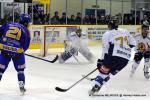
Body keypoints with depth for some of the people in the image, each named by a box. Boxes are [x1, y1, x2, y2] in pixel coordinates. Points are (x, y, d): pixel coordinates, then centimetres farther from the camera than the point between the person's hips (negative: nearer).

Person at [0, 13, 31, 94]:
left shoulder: (8, 24, 12)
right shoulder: (26, 31, 4)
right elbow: (25, 46, 1)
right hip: (17, 51, -2)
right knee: (20, 69, 18)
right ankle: (22, 86, 15)